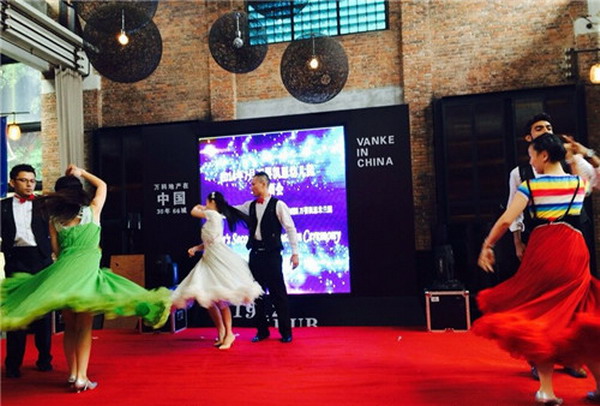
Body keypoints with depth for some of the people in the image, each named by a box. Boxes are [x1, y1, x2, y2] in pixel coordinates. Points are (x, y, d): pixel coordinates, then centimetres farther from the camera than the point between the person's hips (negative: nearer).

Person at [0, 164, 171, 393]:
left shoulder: (55, 219, 7)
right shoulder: (92, 210, 2)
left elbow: (55, 250, 10)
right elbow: (102, 185, 19)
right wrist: (81, 172, 29)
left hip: (61, 272, 3)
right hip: (86, 270, -3)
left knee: (69, 326, 14)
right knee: (84, 326, 0)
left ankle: (72, 373, 21)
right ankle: (81, 377, -3)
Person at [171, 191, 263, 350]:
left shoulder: (213, 215, -5)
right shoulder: (212, 219, 21)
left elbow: (193, 212, 5)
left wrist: (200, 207, 24)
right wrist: (195, 248, 6)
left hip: (219, 259, -9)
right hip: (209, 260, 9)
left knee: (219, 298, -10)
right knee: (207, 298, 6)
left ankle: (229, 334, -4)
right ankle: (221, 332, 15)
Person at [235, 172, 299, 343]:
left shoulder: (278, 205, -7)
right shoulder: (250, 206, 10)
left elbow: (290, 228, -8)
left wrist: (295, 252, -12)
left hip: (271, 254, -6)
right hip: (255, 253, 6)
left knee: (278, 293, 0)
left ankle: (286, 332, 12)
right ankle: (262, 330, 23)